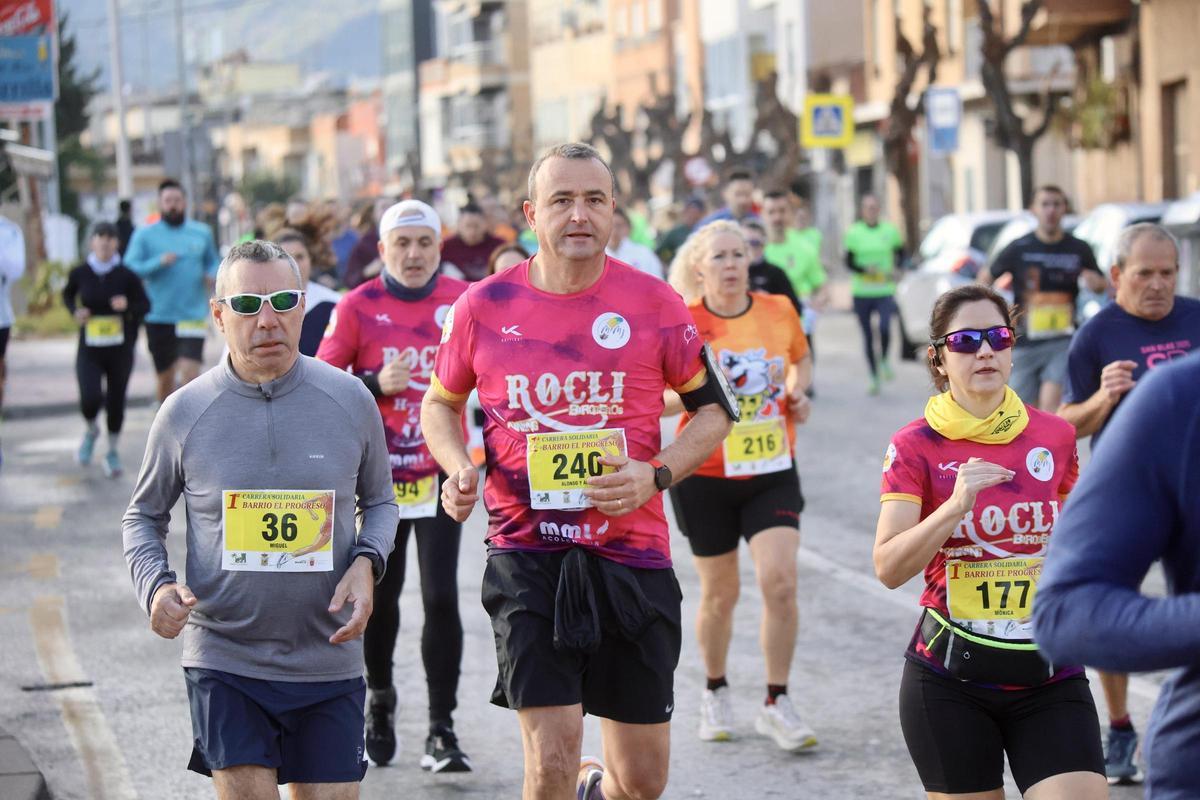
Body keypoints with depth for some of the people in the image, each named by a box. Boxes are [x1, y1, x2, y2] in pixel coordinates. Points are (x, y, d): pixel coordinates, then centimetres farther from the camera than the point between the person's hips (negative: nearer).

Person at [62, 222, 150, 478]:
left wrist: (128, 306, -20)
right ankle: (91, 431, 20)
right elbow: (68, 294, 17)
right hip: (89, 350, 0)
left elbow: (145, 305, 0)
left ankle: (113, 451, 30)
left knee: (116, 401, 7)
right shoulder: (80, 273, -4)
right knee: (90, 399, -16)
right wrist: (75, 311, -3)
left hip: (120, 349, 0)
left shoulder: (126, 275, -8)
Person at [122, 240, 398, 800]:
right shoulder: (185, 412, -3)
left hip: (329, 662, 1)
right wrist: (156, 586, -9)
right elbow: (143, 516, 11)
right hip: (225, 659, -1)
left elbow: (379, 501, 14)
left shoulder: (350, 400, 0)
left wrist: (366, 562, -6)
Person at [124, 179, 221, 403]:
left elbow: (213, 261, 21)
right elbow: (129, 270, -6)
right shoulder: (145, 235, 2)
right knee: (166, 376, 10)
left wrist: (212, 275, -2)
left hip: (193, 315, 0)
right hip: (159, 317, 0)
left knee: (189, 372, -17)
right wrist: (159, 262, -21)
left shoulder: (202, 233, 8)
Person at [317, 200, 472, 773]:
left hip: (440, 473, 0)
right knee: (379, 596, 11)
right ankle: (380, 697, 36)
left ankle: (441, 731, -2)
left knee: (441, 598, -8)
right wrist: (376, 385, -18)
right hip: (377, 474, 0)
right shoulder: (358, 306, -4)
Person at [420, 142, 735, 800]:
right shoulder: (483, 306, 0)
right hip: (526, 554, -1)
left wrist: (657, 475, -9)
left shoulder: (654, 303, -1)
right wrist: (458, 470, -4)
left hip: (631, 554, 1)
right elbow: (440, 403, 16)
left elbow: (714, 409, 8)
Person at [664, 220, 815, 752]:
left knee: (780, 580, -13)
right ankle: (716, 693, 34)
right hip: (706, 475, -2)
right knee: (719, 593, 9)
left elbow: (801, 359, 22)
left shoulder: (779, 311, 1)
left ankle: (776, 705, 1)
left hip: (773, 472, 2)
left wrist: (797, 390, 1)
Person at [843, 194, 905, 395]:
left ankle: (884, 361, 7)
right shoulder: (853, 233, 0)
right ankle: (874, 378, 18)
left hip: (885, 290, 0)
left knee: (885, 328, -22)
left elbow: (901, 253, 16)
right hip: (862, 293, 0)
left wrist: (895, 269, -3)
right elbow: (848, 263, 0)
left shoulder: (890, 231, 3)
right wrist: (866, 269, -19)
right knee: (867, 337, 5)